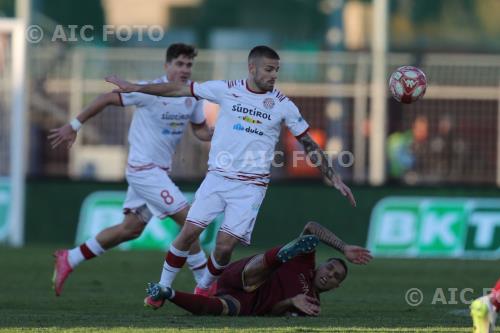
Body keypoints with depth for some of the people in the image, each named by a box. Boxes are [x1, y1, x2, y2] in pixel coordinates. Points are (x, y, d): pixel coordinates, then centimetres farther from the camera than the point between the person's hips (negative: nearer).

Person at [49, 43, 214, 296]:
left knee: (131, 229, 14)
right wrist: (74, 125, -7)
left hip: (159, 171, 8)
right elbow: (107, 99, -11)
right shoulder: (150, 91, -18)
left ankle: (69, 259, 25)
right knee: (188, 219, -12)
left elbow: (201, 131, 14)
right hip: (143, 168, -8)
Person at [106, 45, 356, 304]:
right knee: (188, 233, -8)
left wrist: (334, 179, 2)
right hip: (217, 177, 1)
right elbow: (179, 89, 4)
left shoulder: (283, 105, 0)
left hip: (250, 186, -1)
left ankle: (204, 287, 19)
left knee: (224, 247, -9)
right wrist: (133, 88, 5)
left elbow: (309, 145, 6)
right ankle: (163, 287, 9)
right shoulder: (226, 90, 0)